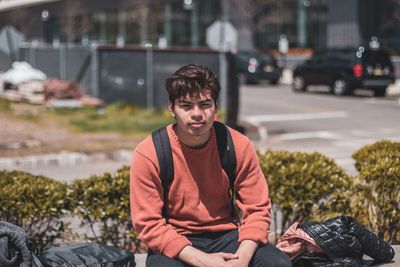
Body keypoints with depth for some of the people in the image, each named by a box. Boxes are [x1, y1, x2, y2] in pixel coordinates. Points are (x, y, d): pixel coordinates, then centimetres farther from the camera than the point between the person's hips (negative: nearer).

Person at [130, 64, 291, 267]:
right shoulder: (148, 155, -14)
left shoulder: (238, 146, -6)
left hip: (225, 235, 3)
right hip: (175, 244, -3)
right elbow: (149, 224, -12)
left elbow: (257, 209, -2)